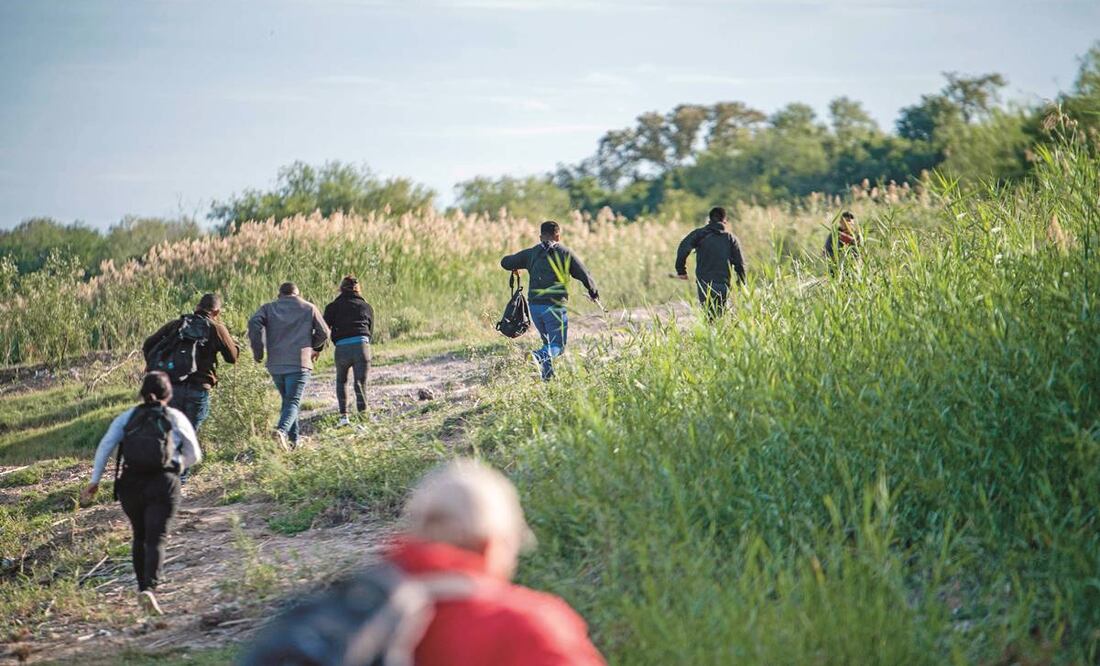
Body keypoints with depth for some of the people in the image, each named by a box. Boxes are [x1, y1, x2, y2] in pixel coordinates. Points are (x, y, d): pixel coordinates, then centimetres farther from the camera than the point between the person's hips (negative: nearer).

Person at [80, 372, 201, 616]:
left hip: (130, 484, 2)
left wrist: (95, 480, -1)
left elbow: (105, 446, -1)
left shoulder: (127, 417, 11)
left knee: (139, 537, 21)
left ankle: (142, 587, 25)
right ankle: (149, 588, -28)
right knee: (156, 539, -7)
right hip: (163, 484, -2)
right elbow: (194, 456, 9)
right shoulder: (176, 418, 7)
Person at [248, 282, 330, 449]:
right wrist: (315, 347, 30)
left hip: (275, 364, 3)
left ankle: (294, 439, 17)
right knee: (293, 401, -7)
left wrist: (258, 351, -2)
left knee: (287, 400, 18)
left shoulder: (268, 308, 11)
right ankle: (282, 431, -33)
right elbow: (323, 333, 10)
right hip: (299, 363, -3)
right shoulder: (309, 308, 10)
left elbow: (254, 324, -8)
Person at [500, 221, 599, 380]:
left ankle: (547, 375, 12)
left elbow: (505, 262, 12)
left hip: (535, 306, 4)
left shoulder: (531, 253, 8)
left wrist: (515, 268, 35)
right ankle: (538, 357, -29)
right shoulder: (565, 253, 1)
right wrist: (594, 293, 20)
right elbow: (585, 276, 2)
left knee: (548, 341, 21)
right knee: (558, 345, 0)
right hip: (555, 306, -4)